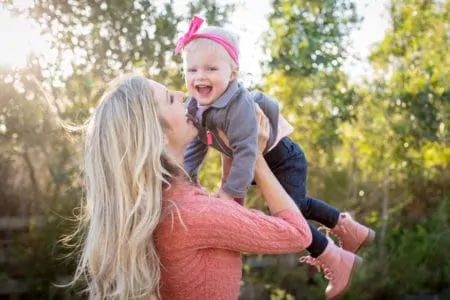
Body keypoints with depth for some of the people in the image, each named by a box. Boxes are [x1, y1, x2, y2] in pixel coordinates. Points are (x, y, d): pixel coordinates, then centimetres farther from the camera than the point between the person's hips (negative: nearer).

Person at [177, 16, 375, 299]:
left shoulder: (240, 106, -38)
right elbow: (196, 146, -1)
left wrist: (231, 192, -37)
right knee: (295, 204, 26)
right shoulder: (195, 107, -12)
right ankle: (348, 227, 47)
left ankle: (338, 261, 13)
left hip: (284, 160, -9)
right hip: (263, 164, 9)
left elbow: (246, 151, -39)